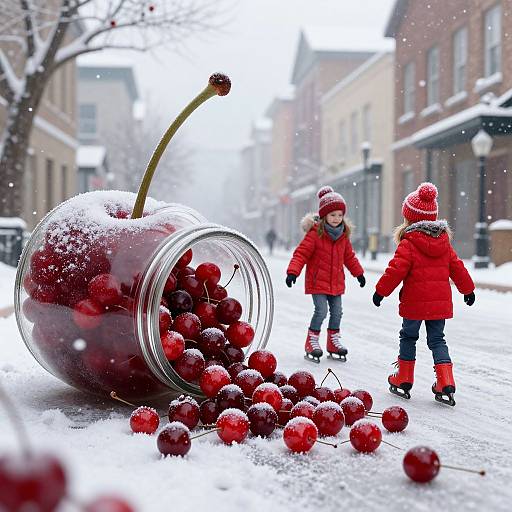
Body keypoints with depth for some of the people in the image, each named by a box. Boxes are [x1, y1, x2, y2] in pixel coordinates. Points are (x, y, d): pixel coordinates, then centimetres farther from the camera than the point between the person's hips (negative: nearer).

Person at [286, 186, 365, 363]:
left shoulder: (343, 235, 6)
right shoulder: (315, 233, -13)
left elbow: (349, 256, 20)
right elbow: (301, 253, -14)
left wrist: (358, 273, 25)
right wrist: (293, 271, -24)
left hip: (336, 282, 6)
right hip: (318, 281, -6)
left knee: (337, 312, 10)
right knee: (321, 311, -12)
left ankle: (333, 343, 25)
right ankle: (312, 343, 4)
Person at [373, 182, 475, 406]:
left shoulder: (408, 244, -12)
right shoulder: (444, 242, 8)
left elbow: (396, 270, -16)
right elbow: (457, 268, 15)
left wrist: (381, 291, -5)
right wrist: (468, 289, 28)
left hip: (415, 303, -5)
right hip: (440, 302, 5)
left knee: (408, 337, 13)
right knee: (437, 340, 13)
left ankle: (403, 381, 20)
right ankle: (446, 385, 1)